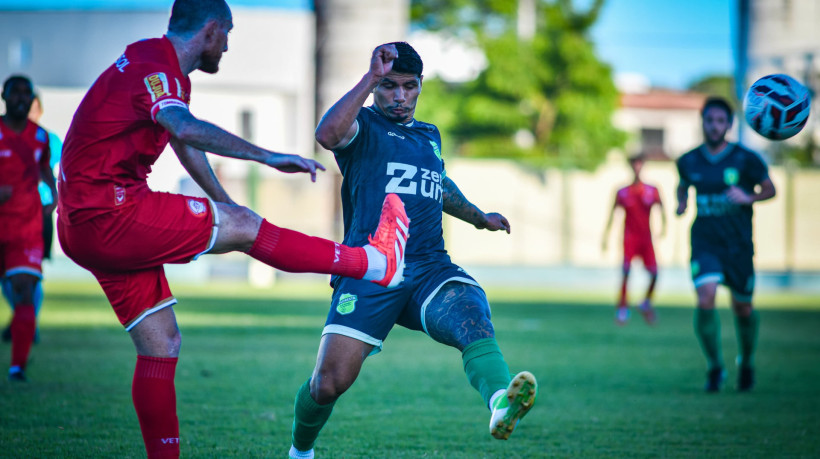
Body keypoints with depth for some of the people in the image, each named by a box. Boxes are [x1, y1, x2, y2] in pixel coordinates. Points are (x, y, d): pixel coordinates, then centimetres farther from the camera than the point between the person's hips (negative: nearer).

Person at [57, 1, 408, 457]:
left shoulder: (161, 67, 19)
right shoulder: (154, 68, -14)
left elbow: (183, 142, 36)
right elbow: (185, 129, -35)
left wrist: (225, 203, 45)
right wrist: (268, 157, -39)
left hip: (86, 226, 11)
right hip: (108, 215, -11)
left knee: (161, 344, 10)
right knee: (243, 226, -9)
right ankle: (377, 262, -2)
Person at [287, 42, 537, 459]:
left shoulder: (429, 136, 24)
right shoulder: (363, 126, 5)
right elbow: (327, 134, -21)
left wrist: (479, 217, 59)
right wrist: (371, 77, -20)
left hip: (430, 269, 4)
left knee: (472, 319, -31)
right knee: (329, 383, -12)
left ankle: (501, 403, -61)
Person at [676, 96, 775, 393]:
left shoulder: (745, 159, -6)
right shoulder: (689, 162, 2)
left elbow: (769, 190, 3)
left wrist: (748, 198, -16)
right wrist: (681, 202, 1)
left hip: (738, 244, 0)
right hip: (704, 243, 0)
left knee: (742, 308, 10)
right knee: (705, 300, -20)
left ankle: (746, 362, 40)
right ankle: (715, 368, -2)